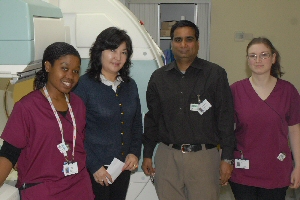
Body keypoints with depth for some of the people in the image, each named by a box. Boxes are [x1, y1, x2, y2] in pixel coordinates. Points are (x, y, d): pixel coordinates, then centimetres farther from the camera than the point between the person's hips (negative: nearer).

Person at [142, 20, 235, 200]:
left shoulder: (215, 74, 0)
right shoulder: (159, 77, 10)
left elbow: (226, 118, -1)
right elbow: (152, 118, 15)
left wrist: (227, 158, -4)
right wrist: (147, 155, 14)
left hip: (204, 157, -2)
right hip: (167, 156, 3)